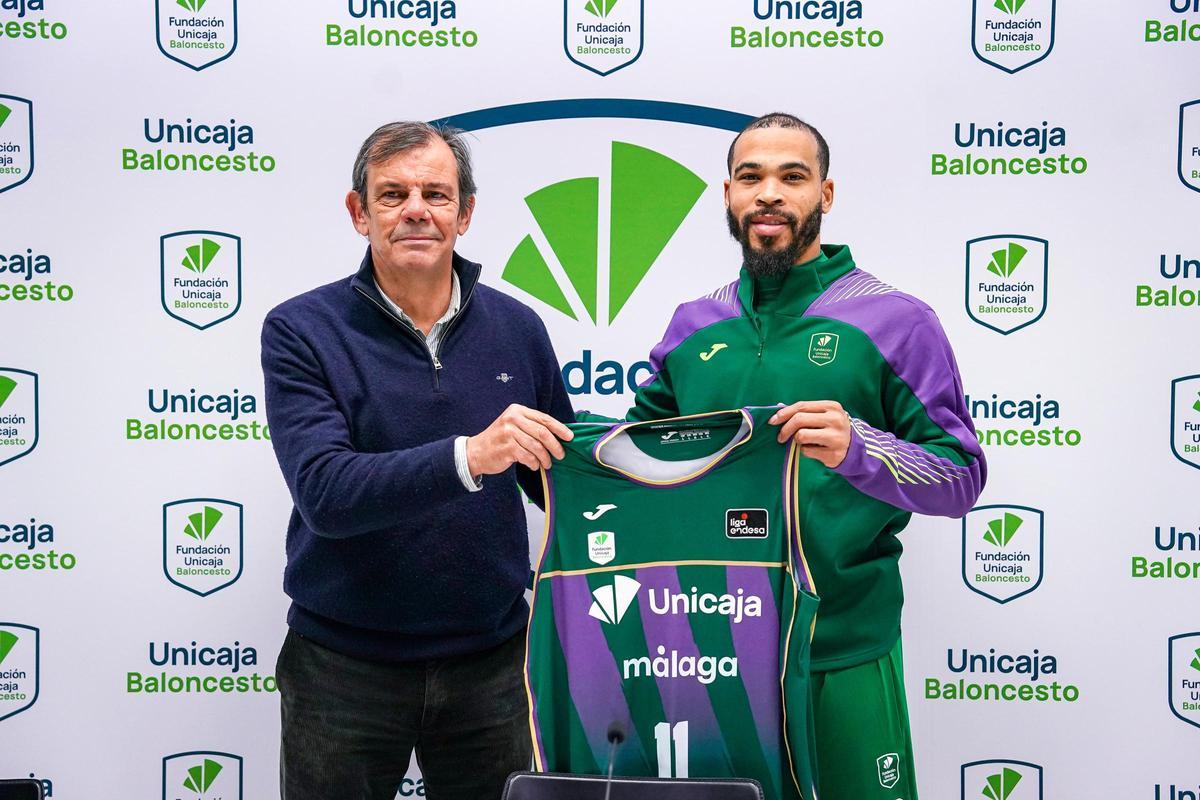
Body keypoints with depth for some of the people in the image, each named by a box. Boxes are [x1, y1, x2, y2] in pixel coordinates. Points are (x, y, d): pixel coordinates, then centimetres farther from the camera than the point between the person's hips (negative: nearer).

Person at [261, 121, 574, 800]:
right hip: (344, 665, -2)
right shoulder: (301, 331, -8)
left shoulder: (516, 328, 1)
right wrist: (468, 456, -34)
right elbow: (324, 491, -22)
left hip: (490, 661, 3)